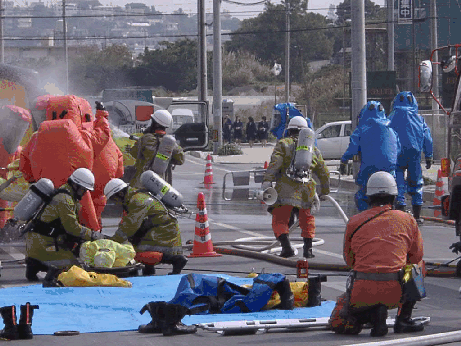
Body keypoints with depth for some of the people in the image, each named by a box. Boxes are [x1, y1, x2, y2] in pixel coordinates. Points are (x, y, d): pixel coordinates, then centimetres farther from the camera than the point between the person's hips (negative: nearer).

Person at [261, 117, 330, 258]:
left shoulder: (283, 144, 9)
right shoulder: (313, 149, 21)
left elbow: (275, 163, -9)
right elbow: (324, 173, 24)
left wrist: (267, 180, -17)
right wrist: (325, 192, 35)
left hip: (286, 188, -4)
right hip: (307, 190, 4)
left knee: (279, 220, 0)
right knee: (307, 219, 21)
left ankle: (287, 247, -17)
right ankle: (308, 249, 15)